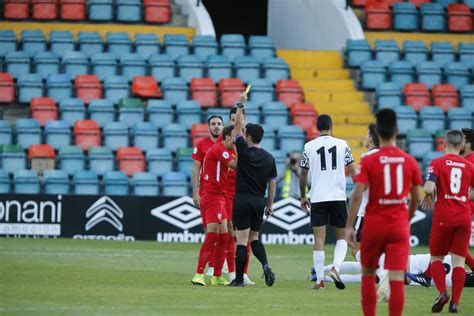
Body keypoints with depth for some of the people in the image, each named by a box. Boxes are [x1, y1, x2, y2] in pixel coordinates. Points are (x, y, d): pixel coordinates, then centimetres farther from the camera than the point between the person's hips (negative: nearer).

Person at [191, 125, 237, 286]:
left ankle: (217, 277, 12)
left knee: (223, 237, 8)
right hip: (213, 197, -10)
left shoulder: (220, 150, 19)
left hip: (219, 198, 10)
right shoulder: (218, 149, -11)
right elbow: (236, 165, -19)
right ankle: (199, 274, -16)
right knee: (212, 235, -15)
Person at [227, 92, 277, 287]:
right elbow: (272, 184, 7)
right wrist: (270, 205, 15)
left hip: (242, 200, -5)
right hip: (259, 201, 5)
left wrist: (241, 105, 3)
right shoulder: (269, 158, 4)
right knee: (254, 238, 18)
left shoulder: (244, 152, -9)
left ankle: (239, 279, 0)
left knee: (242, 240, -3)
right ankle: (265, 265, -5)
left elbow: (237, 127, -2)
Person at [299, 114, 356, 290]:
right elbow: (353, 171, 3)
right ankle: (335, 267, -12)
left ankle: (320, 280, -3)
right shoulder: (342, 145, 2)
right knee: (341, 237, 12)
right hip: (338, 197, 0)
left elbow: (303, 175, 6)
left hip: (317, 198, 0)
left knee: (319, 239, 2)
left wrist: (303, 197, 18)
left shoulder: (309, 147, 3)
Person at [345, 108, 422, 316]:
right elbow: (416, 198, 8)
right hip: (400, 227, 1)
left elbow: (357, 194, -14)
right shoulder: (410, 162, 1)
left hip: (374, 225, -1)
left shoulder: (368, 161, -7)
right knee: (397, 279, -4)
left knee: (368, 274, 16)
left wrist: (349, 226, -10)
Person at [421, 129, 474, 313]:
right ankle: (455, 302, -3)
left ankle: (442, 292, -9)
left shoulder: (437, 163, -5)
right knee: (459, 260, 4)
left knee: (436, 258, 12)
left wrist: (429, 197, 4)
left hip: (443, 217, -2)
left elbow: (429, 188, -18)